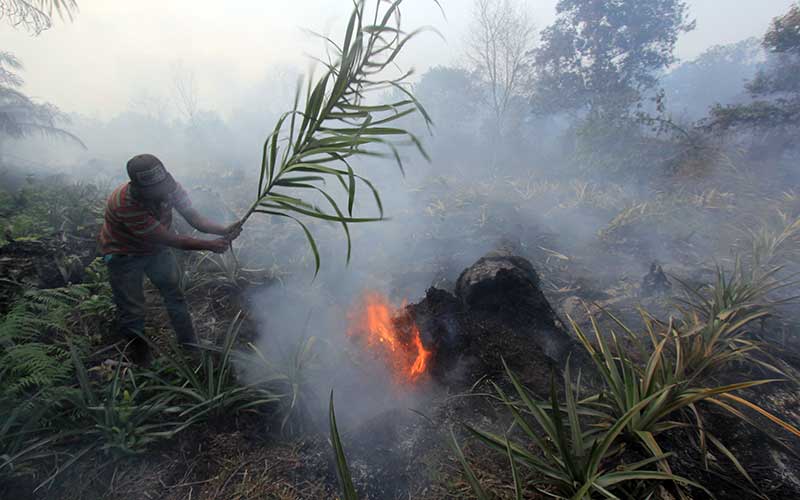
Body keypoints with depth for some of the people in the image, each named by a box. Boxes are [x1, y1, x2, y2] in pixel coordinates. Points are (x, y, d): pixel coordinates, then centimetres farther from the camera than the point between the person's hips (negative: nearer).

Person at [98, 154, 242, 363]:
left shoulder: (169, 187, -24)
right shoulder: (124, 203, -39)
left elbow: (194, 217, -24)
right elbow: (170, 239, -38)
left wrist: (223, 230, -42)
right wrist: (210, 245, -40)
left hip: (157, 248, 5)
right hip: (125, 255, -4)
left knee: (175, 295, 9)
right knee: (131, 311, 4)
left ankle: (191, 345, 24)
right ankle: (137, 358, 30)